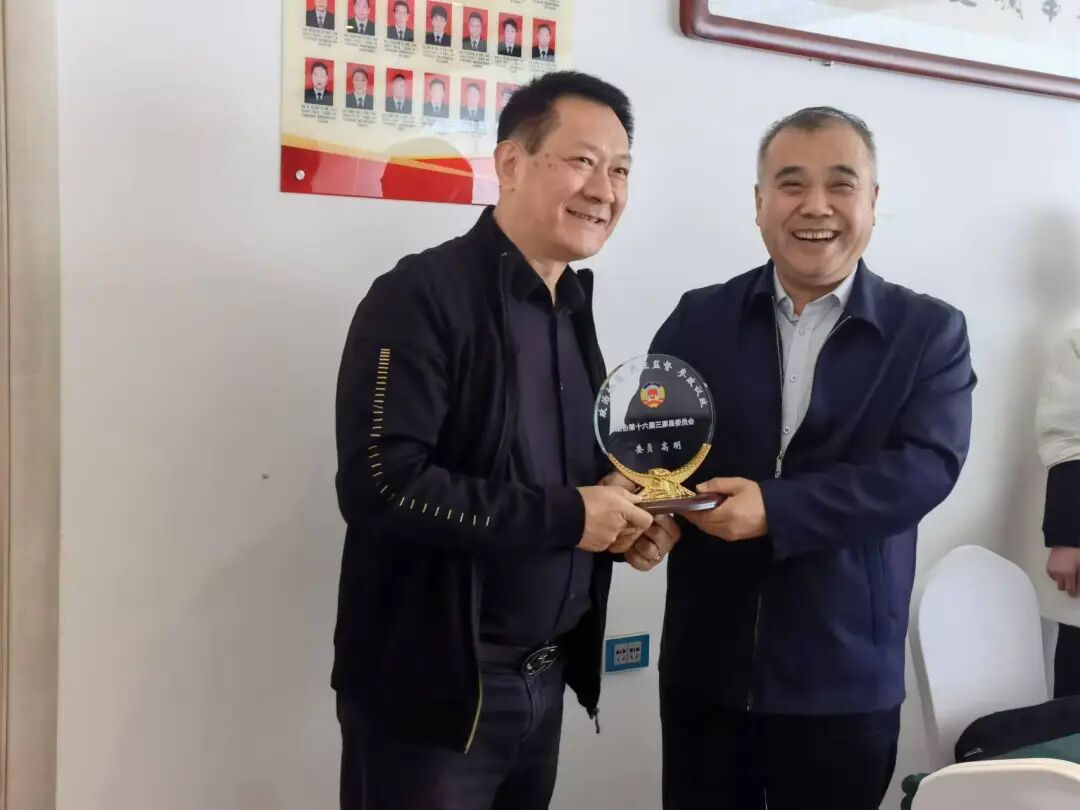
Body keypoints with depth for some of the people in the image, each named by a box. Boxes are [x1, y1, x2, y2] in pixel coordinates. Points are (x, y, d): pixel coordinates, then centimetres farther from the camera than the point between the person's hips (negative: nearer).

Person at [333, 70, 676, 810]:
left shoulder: (572, 309, 10)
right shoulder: (421, 296, -15)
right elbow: (378, 485, -25)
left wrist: (625, 518, -1)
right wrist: (566, 516, -19)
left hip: (544, 681, 8)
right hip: (434, 690, -7)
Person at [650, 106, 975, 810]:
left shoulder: (930, 332, -1)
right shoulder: (700, 318, 5)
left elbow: (927, 467, -13)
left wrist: (775, 508, -23)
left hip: (845, 679, -1)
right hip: (704, 666, 2)